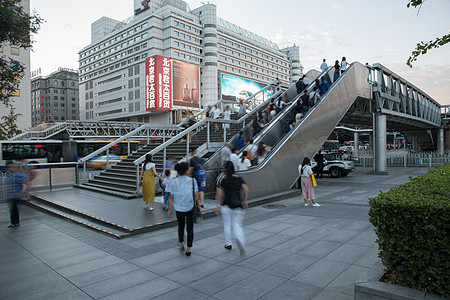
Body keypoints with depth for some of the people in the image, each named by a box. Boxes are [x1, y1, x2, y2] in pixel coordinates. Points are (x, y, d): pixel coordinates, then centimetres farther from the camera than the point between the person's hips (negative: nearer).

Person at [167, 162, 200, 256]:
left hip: (179, 208, 2)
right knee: (190, 228, 11)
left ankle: (181, 244, 41)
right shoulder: (192, 181, -9)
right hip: (190, 208, -2)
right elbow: (196, 196, -7)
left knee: (181, 226, 24)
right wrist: (198, 206, 7)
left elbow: (172, 198, -3)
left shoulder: (173, 182, -5)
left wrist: (169, 210, 7)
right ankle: (188, 249, 13)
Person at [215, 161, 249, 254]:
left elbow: (219, 194, -8)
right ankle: (240, 239, -19)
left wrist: (218, 206, -2)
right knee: (237, 225, 8)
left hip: (226, 206, -1)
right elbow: (246, 190, -6)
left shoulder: (223, 180, -4)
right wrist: (244, 201, 5)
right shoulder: (239, 178, 2)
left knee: (227, 225, 14)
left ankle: (228, 244, 19)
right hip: (238, 206, 2)